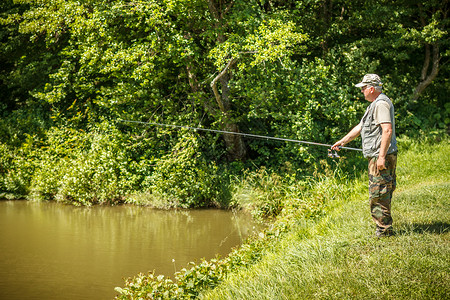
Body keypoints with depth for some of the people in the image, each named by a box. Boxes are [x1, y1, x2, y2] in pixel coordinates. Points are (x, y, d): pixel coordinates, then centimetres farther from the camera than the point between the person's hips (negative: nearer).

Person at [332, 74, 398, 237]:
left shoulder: (381, 104, -14)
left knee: (378, 194, -9)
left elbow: (387, 130, -23)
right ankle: (385, 228, 17)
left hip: (381, 157, -11)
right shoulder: (374, 104, 21)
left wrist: (382, 156, -25)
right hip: (377, 156, 11)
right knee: (382, 194, 12)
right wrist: (342, 141, 31)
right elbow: (360, 127, 29)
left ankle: (384, 230, -4)